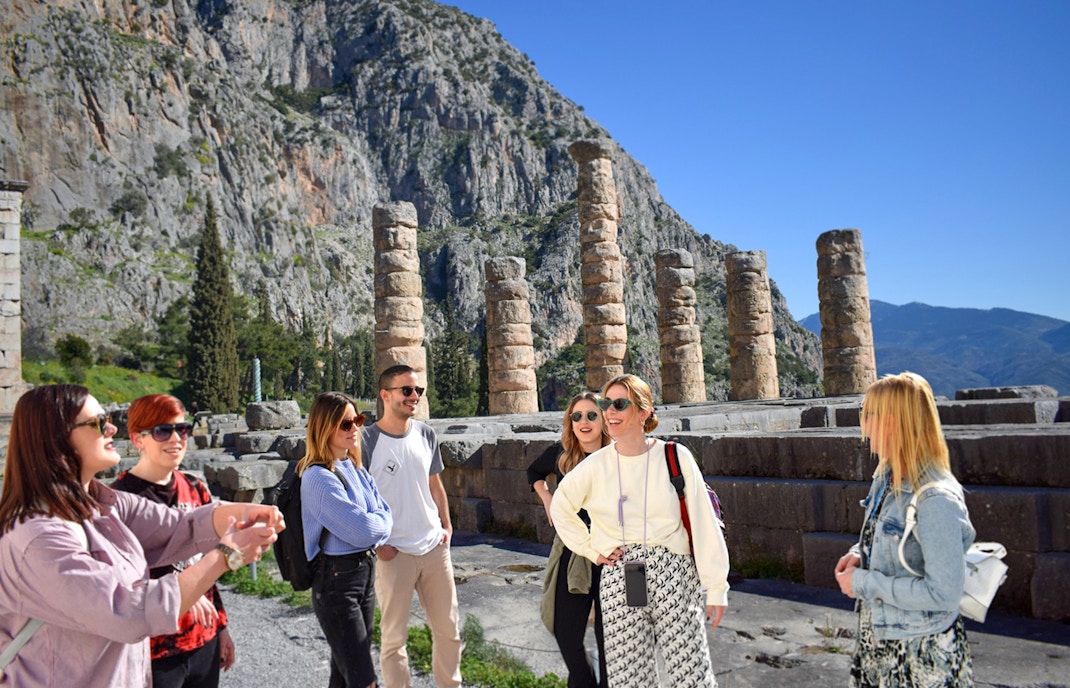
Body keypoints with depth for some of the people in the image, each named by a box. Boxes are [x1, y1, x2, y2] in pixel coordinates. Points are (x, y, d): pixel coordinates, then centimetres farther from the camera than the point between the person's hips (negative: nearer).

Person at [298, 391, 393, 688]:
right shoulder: (318, 477, -18)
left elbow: (385, 516, 6)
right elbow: (362, 529, -22)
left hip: (366, 574, 8)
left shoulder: (356, 469, 9)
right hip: (336, 581, -8)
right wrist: (379, 523, -2)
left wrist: (372, 526, -13)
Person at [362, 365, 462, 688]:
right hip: (394, 553, -5)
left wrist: (447, 526, 9)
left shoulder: (426, 434, 6)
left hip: (435, 547, 5)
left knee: (449, 629, 14)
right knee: (393, 637, 6)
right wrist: (377, 544, -10)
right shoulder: (367, 441, -11)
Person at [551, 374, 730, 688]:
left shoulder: (676, 458, -4)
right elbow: (560, 508, 18)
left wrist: (716, 588, -2)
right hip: (618, 579, 2)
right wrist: (591, 549, 10)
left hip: (672, 576, -2)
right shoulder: (594, 466, 2)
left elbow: (704, 525, -2)